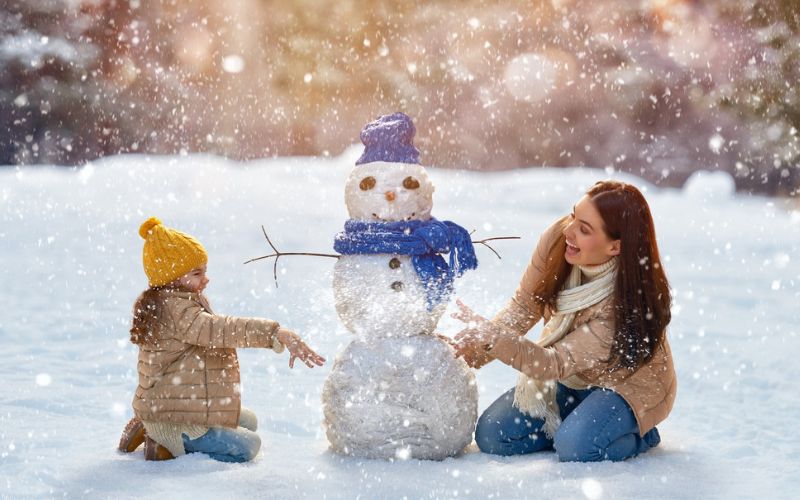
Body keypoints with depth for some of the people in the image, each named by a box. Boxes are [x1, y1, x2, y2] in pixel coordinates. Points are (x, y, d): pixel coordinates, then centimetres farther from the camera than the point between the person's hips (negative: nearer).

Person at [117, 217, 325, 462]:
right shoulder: (176, 310, -25)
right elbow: (220, 330, -39)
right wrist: (279, 333, -46)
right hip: (173, 418, -11)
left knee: (248, 421, 24)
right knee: (247, 446, -13)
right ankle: (170, 445, -6)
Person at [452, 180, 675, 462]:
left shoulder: (626, 302, -35)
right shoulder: (558, 237, -20)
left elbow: (555, 365, -34)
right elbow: (525, 304, -7)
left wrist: (492, 338, -44)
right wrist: (482, 340, -25)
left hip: (628, 383, -6)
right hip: (570, 378, 6)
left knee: (575, 448, -32)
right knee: (490, 435, -6)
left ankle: (639, 434, -1)